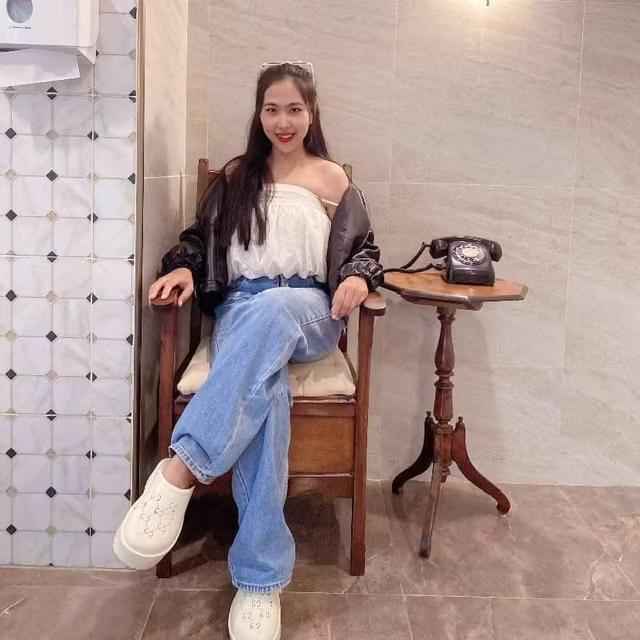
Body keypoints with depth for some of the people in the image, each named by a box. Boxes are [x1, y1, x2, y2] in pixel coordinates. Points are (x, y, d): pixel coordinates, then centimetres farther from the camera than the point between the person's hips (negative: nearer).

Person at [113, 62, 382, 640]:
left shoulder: (334, 179, 15)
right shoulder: (236, 175, 19)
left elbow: (364, 249, 15)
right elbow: (201, 236, 19)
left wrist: (358, 278, -9)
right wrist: (183, 267, -4)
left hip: (308, 312, 0)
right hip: (240, 307, 1)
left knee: (271, 310, -42)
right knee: (263, 388, -37)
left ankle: (180, 470, -48)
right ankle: (261, 580, -38)